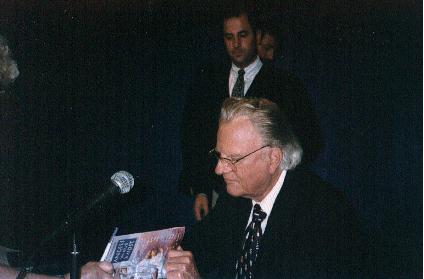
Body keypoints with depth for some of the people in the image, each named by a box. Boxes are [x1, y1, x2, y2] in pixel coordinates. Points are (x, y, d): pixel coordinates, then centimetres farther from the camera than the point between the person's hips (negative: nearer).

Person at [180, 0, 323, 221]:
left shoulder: (285, 85, -1)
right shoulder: (207, 79, 9)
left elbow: (311, 144, 0)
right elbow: (191, 136, 11)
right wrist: (199, 190, 5)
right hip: (217, 193, 3)